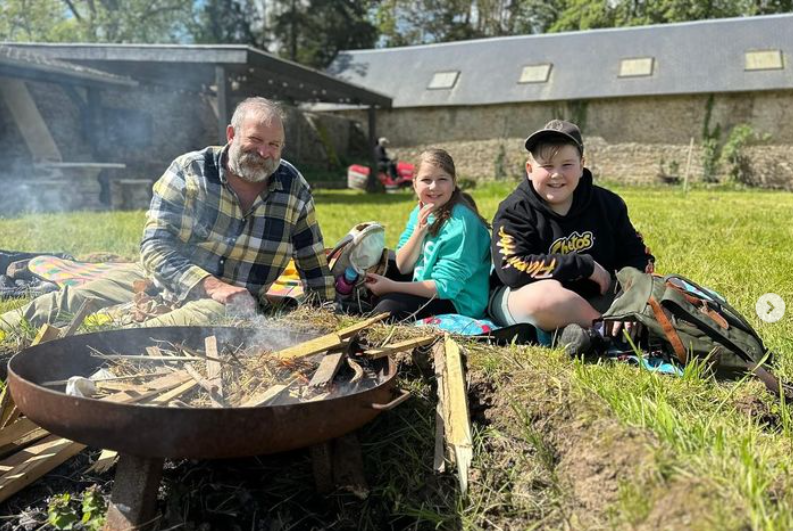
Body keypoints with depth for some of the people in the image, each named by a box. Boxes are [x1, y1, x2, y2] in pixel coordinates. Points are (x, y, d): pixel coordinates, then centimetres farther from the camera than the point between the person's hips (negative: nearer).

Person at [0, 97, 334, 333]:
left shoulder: (295, 188, -1)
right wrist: (212, 285, -25)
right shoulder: (189, 171, -7)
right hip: (159, 281, 1)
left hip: (232, 303, -1)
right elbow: (155, 245, -13)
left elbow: (315, 266, 7)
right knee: (66, 305, -13)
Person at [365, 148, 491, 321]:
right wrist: (419, 231, -19)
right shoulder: (420, 212, 0)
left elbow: (445, 286, -24)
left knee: (388, 308, -26)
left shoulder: (460, 223, -23)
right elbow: (403, 267, -2)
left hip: (458, 302, -8)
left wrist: (391, 287, -23)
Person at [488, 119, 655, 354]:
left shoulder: (607, 203, 2)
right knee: (546, 293, -38)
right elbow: (512, 269, -26)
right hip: (520, 300, -5)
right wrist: (585, 266, -22)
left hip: (592, 299, 5)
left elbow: (636, 255, 2)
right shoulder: (515, 211, -12)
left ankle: (592, 332, -22)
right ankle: (610, 329, -16)